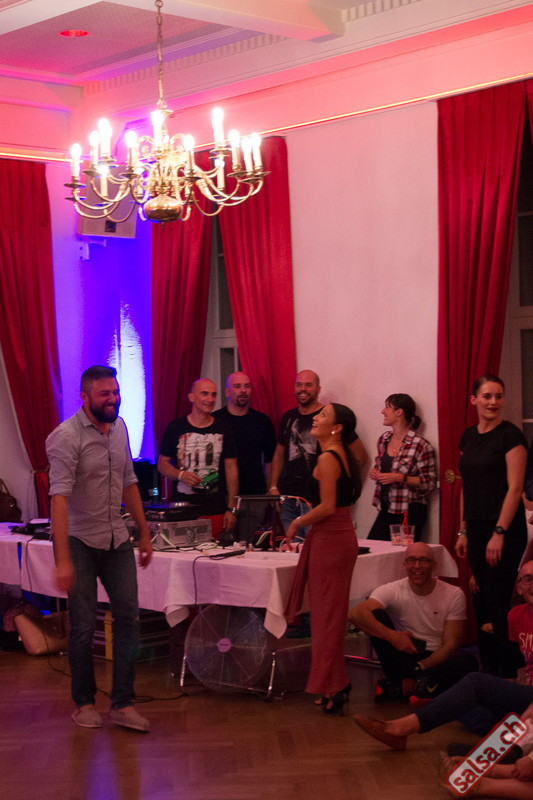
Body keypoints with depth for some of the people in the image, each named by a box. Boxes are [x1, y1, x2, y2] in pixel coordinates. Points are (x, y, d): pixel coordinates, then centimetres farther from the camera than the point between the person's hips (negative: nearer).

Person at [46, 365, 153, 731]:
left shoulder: (119, 428, 6)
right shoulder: (66, 437, -17)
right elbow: (59, 497, -24)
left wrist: (144, 532, 18)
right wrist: (63, 560, -30)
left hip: (117, 538, 6)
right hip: (79, 540, -6)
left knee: (129, 616, 1)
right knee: (84, 625, 0)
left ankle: (123, 704, 9)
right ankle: (84, 702, 18)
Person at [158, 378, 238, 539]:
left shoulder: (223, 429, 7)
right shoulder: (175, 428, 3)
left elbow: (231, 470, 8)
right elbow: (162, 464, 9)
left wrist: (231, 509, 2)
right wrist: (181, 475, -12)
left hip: (215, 509, 1)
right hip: (183, 505, -1)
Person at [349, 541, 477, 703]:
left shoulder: (454, 595, -4)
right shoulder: (393, 591, -7)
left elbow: (451, 645, -8)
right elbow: (355, 614, -24)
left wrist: (420, 667, -23)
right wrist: (392, 636, -36)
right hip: (401, 657, 0)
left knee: (468, 662, -31)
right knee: (376, 615, -22)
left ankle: (395, 687, -34)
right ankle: (422, 683, -28)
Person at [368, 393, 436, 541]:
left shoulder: (420, 445, -12)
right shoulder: (383, 439, 9)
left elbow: (430, 482, -11)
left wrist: (400, 478, -20)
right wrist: (375, 472, 2)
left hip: (409, 512, -6)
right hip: (386, 509, 7)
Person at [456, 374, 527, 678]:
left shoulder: (510, 435, -10)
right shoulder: (469, 436, 11)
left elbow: (515, 488, -14)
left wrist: (499, 533, -18)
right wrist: (464, 531, 13)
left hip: (505, 530, -7)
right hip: (477, 528, 7)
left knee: (498, 601, -6)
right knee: (482, 602, 11)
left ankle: (508, 672, 2)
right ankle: (488, 666, 21)